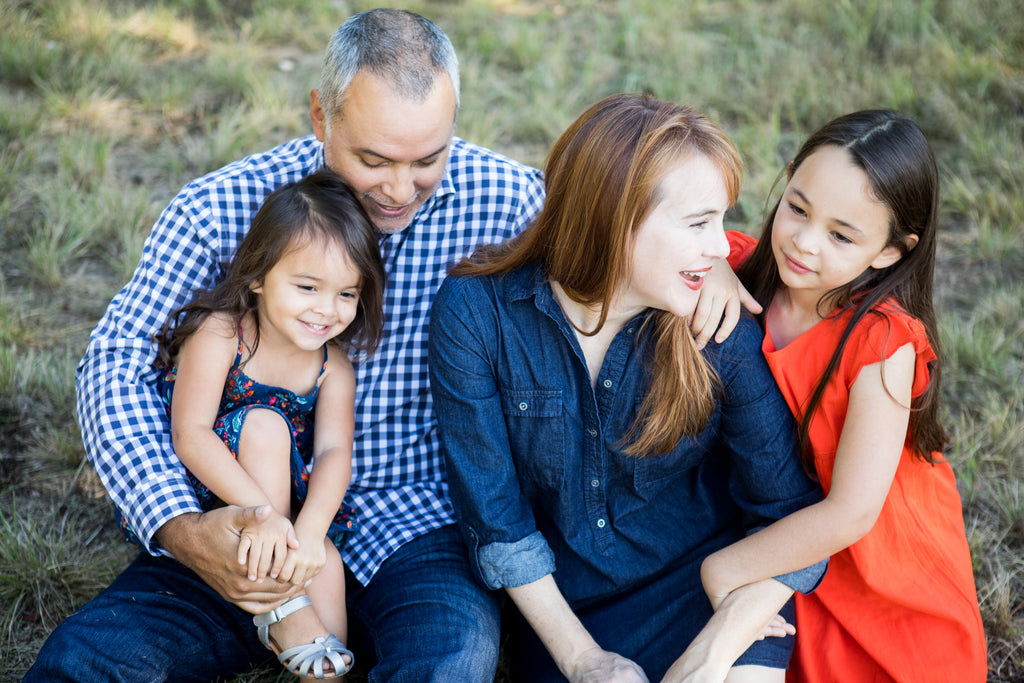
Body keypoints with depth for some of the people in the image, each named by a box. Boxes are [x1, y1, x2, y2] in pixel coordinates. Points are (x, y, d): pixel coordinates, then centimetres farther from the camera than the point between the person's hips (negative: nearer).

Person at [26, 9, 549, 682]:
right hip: (249, 523, 0)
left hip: (414, 524, 0)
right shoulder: (223, 209, -9)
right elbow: (116, 360, -11)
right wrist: (181, 527, -27)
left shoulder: (508, 200, -8)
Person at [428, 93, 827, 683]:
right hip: (561, 606, 0)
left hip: (708, 584, 0)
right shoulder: (475, 313, -14)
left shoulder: (722, 334, -12)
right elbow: (492, 514, -9)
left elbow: (795, 520, -10)